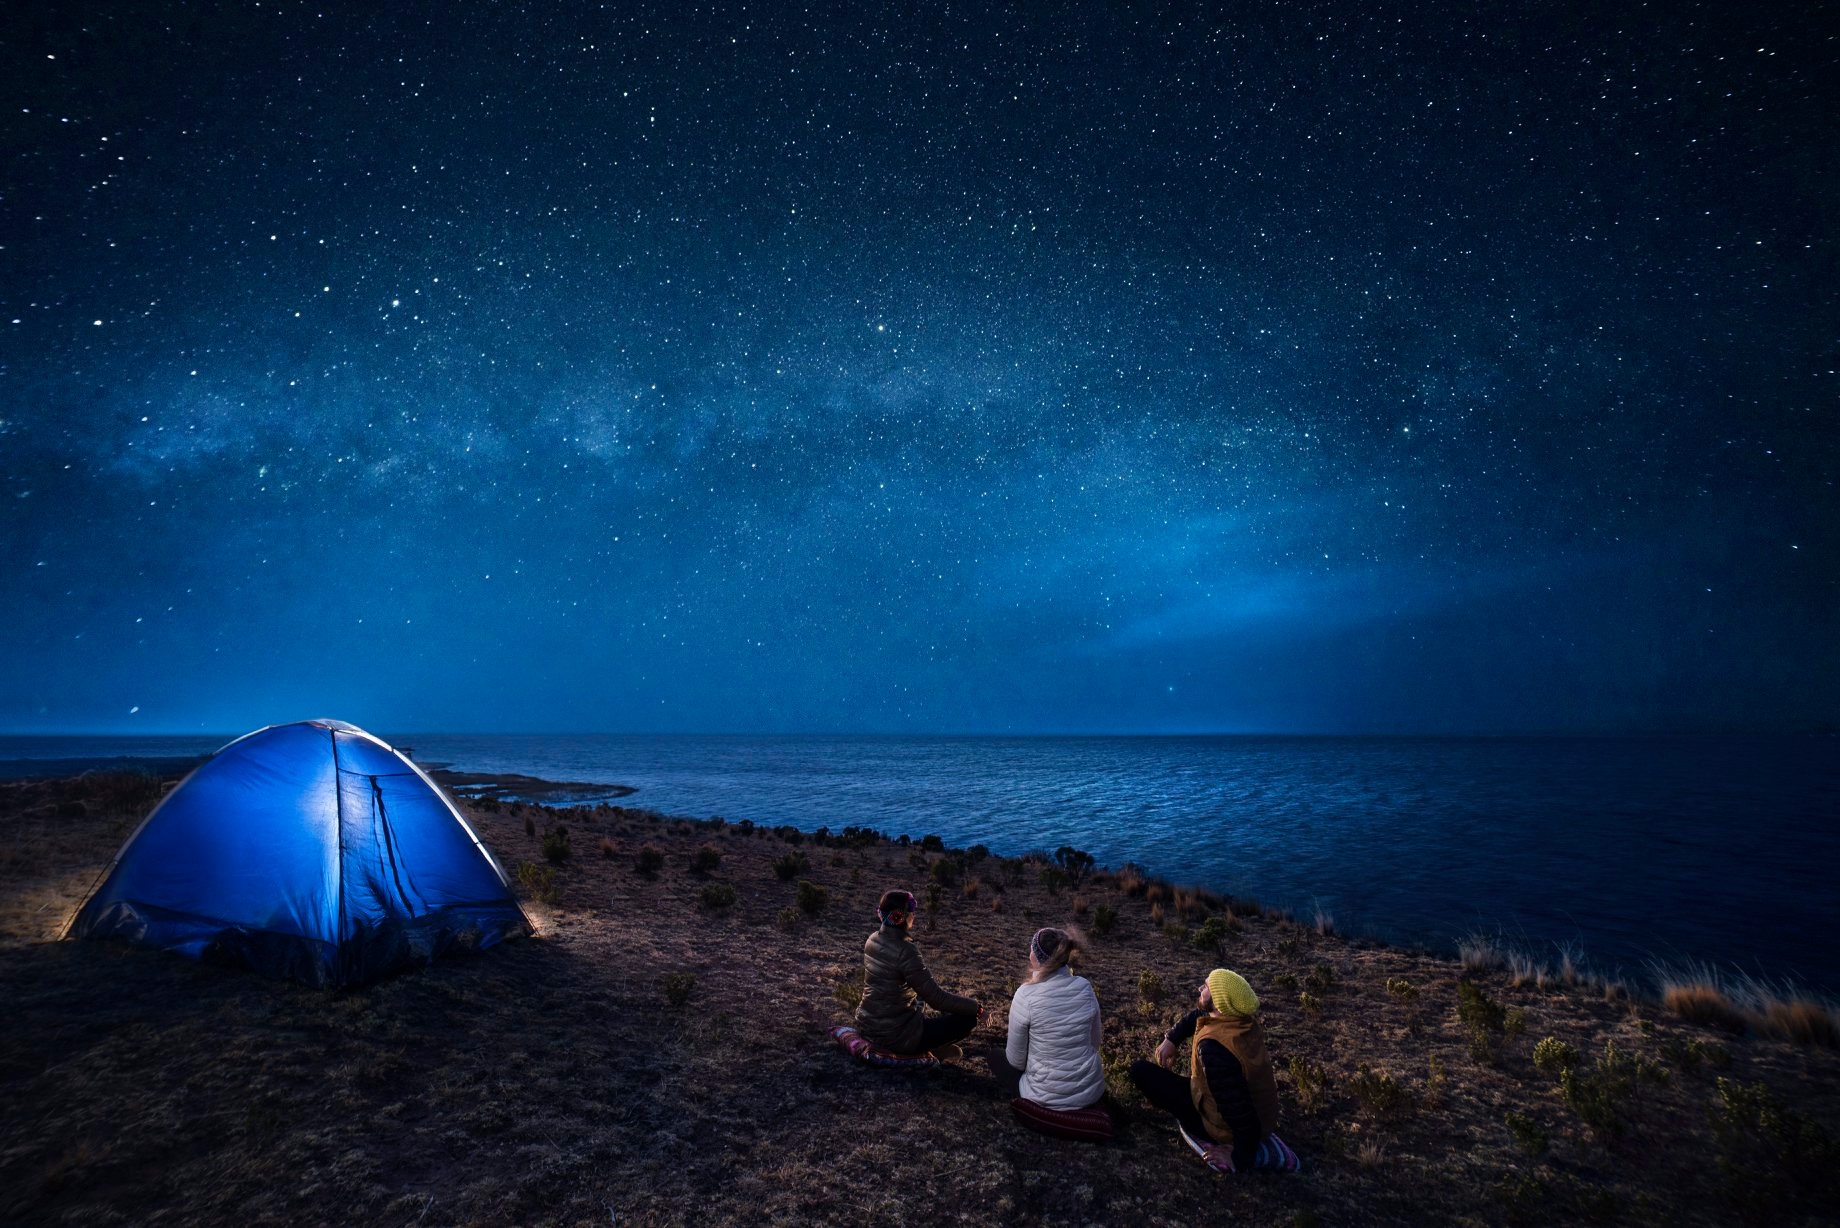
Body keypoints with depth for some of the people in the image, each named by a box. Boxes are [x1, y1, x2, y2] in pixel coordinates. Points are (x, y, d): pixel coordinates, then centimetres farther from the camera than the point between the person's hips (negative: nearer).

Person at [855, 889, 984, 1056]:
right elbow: (936, 998, -22)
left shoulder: (873, 940, 1)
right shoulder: (905, 950, -24)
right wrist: (976, 1007, -10)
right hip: (894, 1036, -8)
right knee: (969, 1018, -1)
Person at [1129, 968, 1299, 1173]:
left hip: (1230, 1125, -7)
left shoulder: (1213, 1046, -37)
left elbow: (1240, 1113, -34)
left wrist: (1241, 1159, -20)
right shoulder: (1244, 1017, -12)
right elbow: (1197, 1015, 7)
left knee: (1140, 1070, -10)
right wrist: (1171, 1039, -2)